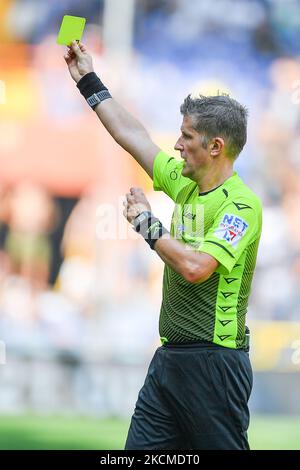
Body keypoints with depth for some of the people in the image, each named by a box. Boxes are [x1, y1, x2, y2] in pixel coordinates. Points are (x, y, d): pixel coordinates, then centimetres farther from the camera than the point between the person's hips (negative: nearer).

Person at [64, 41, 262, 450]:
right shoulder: (185, 184, 11)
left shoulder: (240, 204, -14)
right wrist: (88, 81, 28)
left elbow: (196, 267, -26)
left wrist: (147, 224, -13)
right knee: (141, 449, 5)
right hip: (170, 356, 9)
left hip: (214, 361, -8)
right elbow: (131, 135, 23)